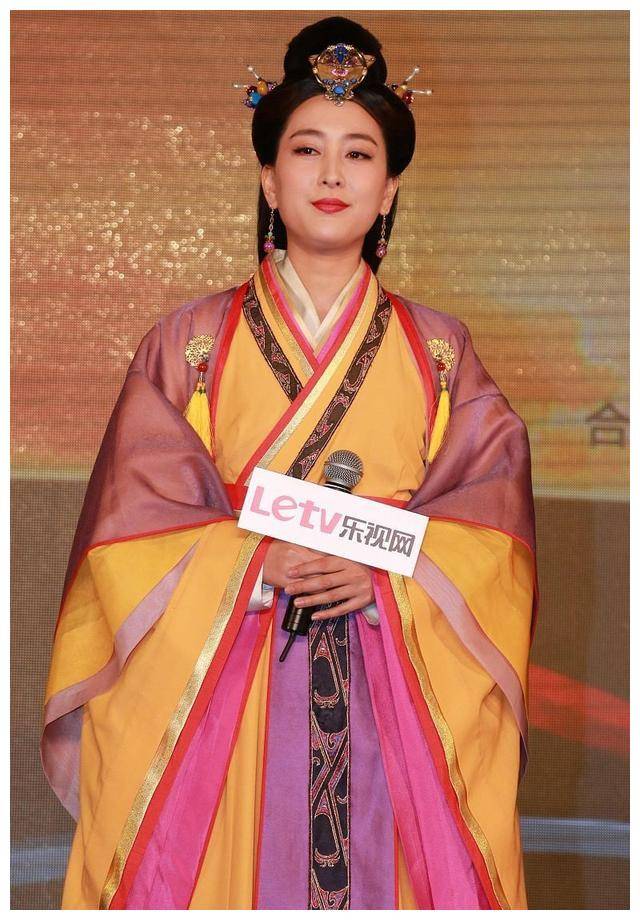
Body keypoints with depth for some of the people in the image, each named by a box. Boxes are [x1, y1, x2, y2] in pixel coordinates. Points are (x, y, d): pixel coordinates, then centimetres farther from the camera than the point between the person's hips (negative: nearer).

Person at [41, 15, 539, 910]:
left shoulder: (439, 349, 10)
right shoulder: (189, 342, 7)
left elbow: (494, 513, 2)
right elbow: (135, 518, 0)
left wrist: (386, 569, -15)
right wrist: (258, 565, -15)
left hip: (397, 697, 1)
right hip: (220, 692, -1)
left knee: (381, 874, 0)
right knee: (232, 875, -2)